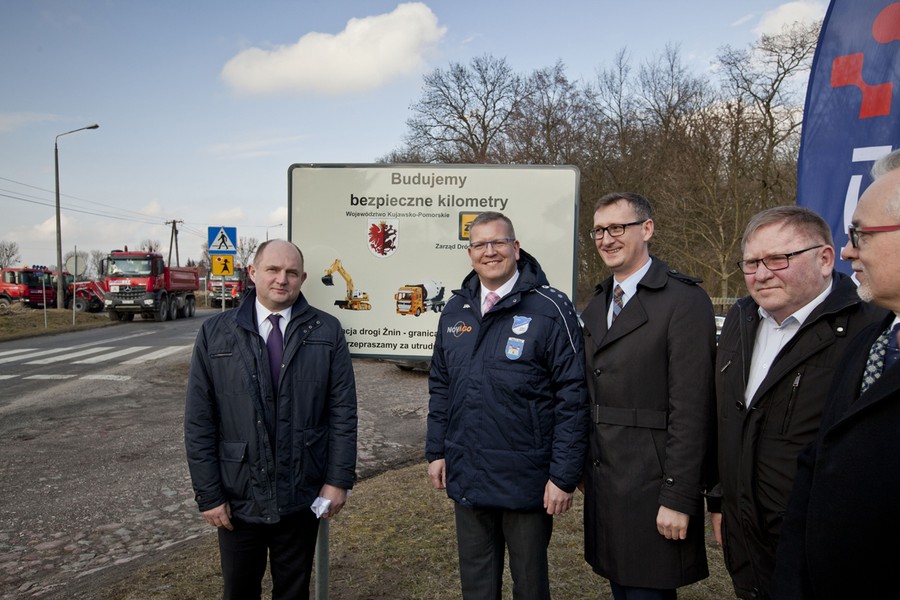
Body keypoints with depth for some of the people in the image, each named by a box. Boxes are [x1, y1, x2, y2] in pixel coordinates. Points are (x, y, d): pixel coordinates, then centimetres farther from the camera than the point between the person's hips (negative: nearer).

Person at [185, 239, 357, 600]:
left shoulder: (327, 332, -3)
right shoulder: (215, 334, -3)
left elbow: (343, 411, -3)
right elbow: (199, 421, -3)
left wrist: (339, 479, -6)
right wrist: (208, 493, -5)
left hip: (303, 497, 0)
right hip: (238, 498, 1)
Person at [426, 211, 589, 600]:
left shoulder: (550, 309, -12)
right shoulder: (455, 310, 5)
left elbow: (572, 398, -13)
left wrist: (564, 476, -14)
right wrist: (436, 451, 9)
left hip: (527, 481, -4)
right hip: (466, 477, 5)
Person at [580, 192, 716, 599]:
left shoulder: (684, 300, -13)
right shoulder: (597, 305, 12)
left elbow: (691, 409, -17)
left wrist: (678, 499, -18)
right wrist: (586, 469, 13)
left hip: (651, 489, -7)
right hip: (603, 485, 7)